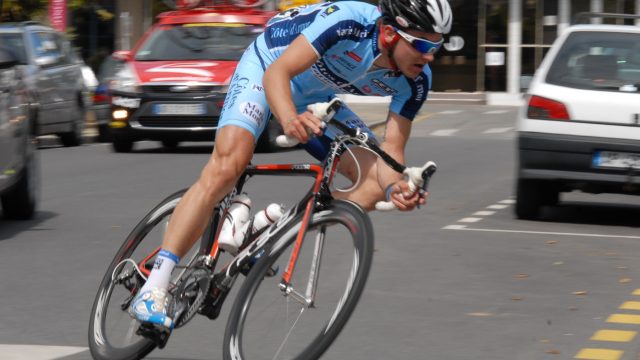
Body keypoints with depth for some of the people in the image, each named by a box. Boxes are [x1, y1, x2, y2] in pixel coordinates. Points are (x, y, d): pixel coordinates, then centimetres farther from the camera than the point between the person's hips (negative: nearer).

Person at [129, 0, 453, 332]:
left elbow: (391, 149, -19)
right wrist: (289, 119, -59)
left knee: (376, 183, -12)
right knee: (225, 167, -26)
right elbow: (277, 72, -39)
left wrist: (394, 186, -42)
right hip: (266, 69, -6)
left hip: (317, 98, 6)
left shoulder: (414, 81, -19)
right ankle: (153, 289, -27)